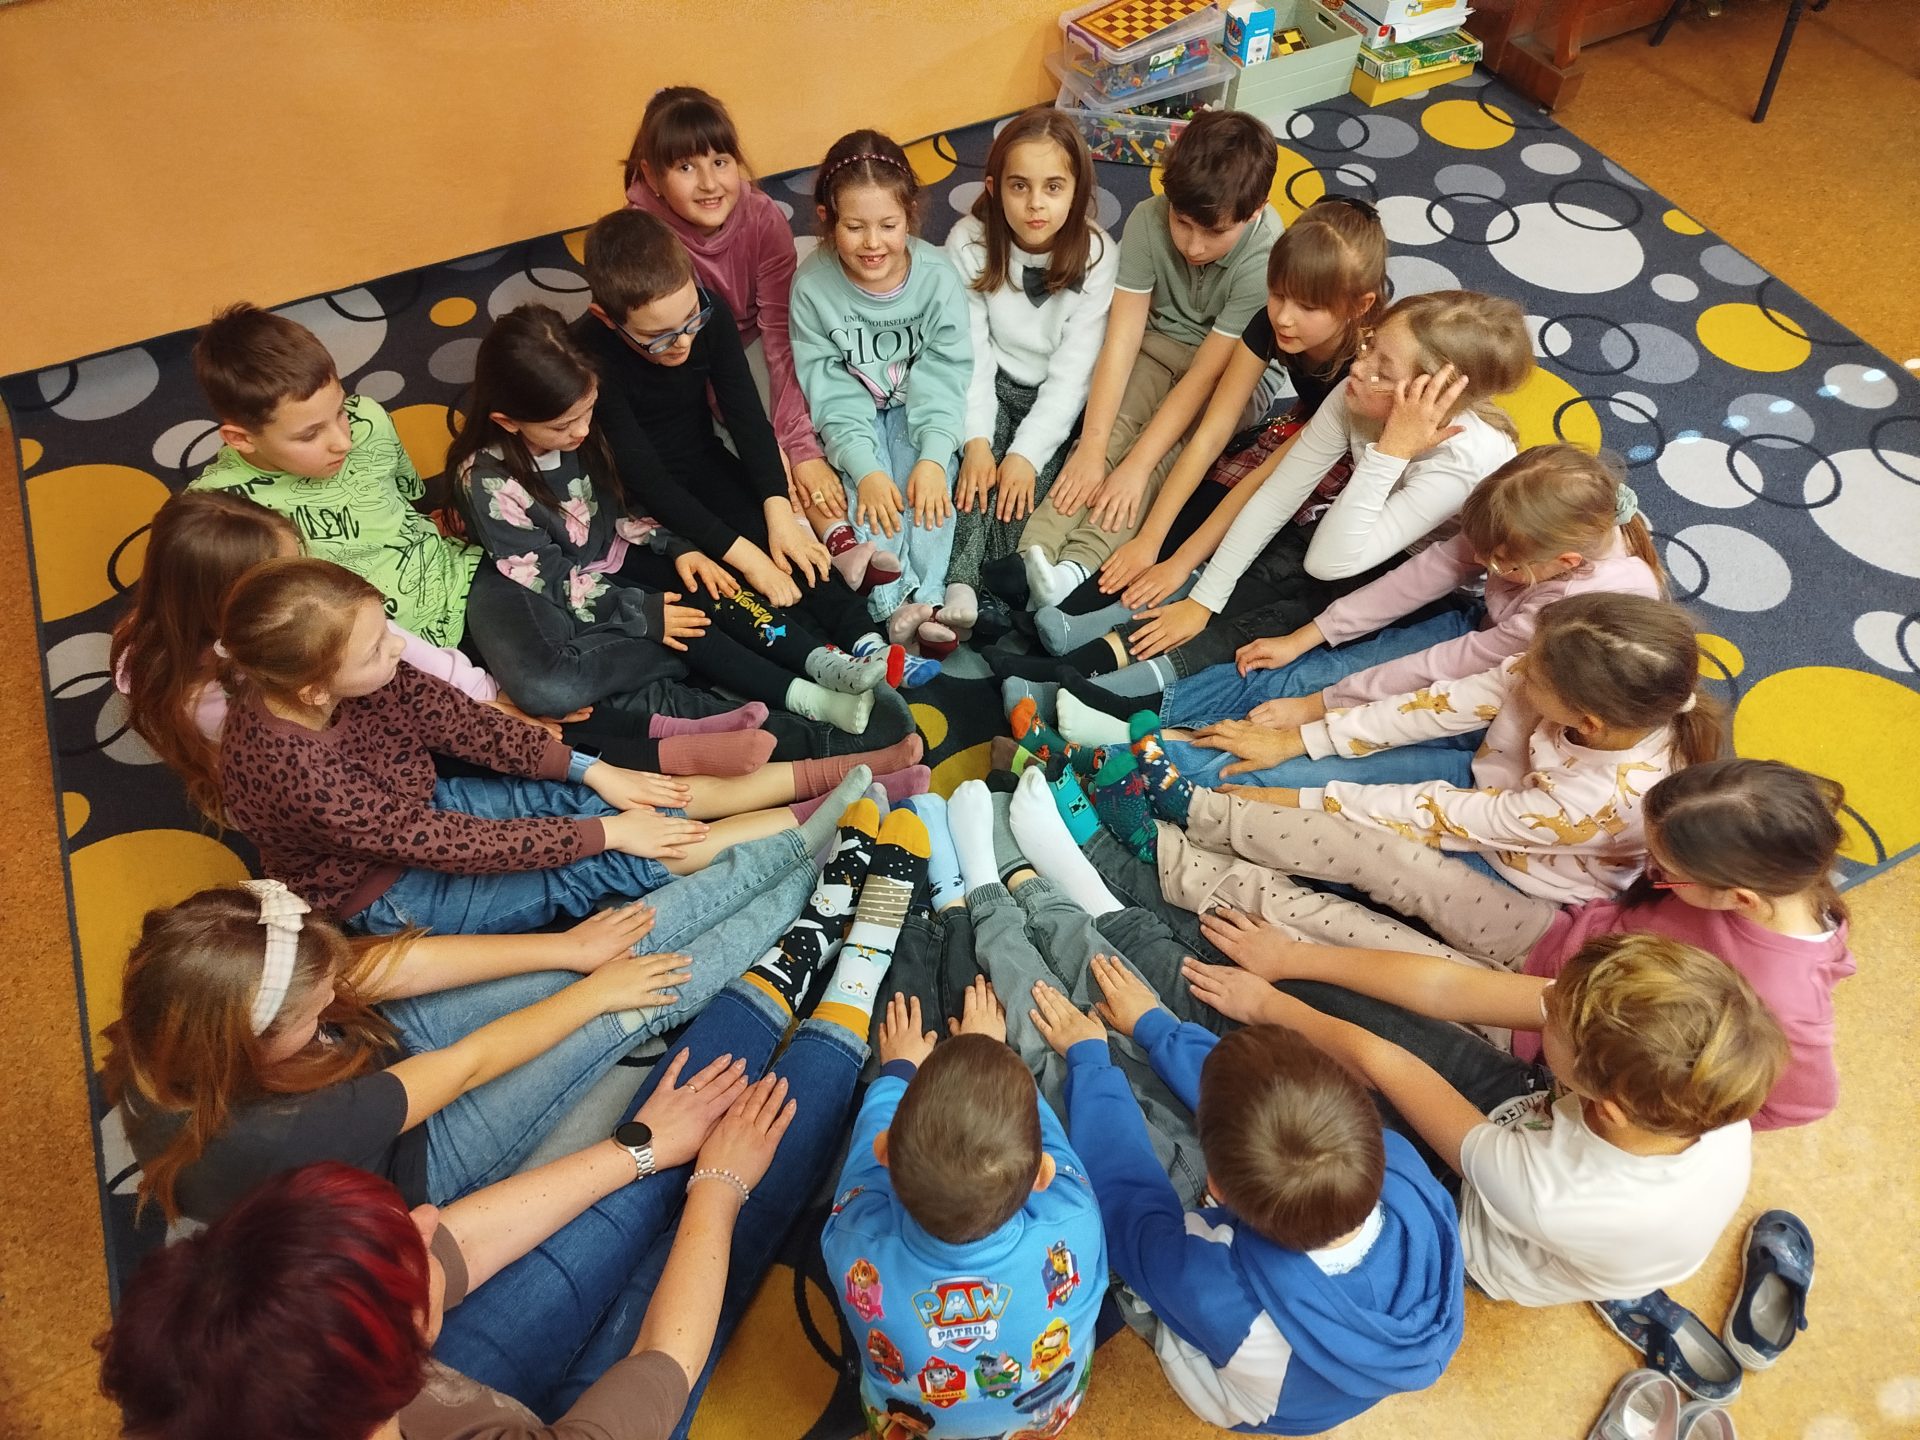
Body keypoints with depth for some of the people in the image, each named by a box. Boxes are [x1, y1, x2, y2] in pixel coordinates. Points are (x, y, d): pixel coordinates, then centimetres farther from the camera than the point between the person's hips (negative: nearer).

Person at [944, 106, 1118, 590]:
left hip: (1056, 398, 0)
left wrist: (1028, 453, -26)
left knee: (1025, 485, -27)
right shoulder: (969, 241, -13)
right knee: (978, 466, -28)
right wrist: (976, 441, -27)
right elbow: (969, 351, -14)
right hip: (992, 385, 0)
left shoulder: (1097, 254, -15)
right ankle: (956, 592, -39)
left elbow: (1073, 371, -17)